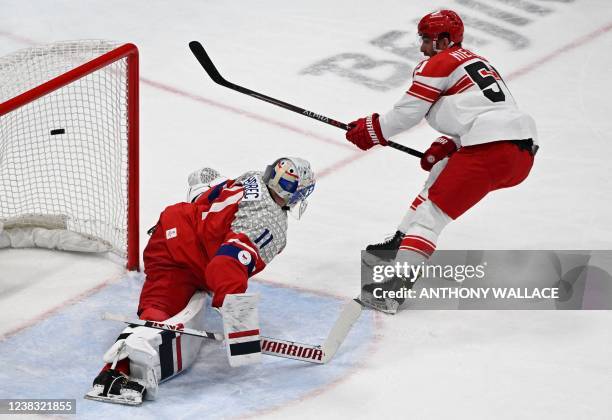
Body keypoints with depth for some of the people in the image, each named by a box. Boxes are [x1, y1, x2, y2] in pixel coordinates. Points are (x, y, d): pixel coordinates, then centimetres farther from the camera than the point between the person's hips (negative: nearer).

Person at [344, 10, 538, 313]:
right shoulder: (478, 63, 30)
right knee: (442, 174, 29)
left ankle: (397, 286, -18)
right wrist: (445, 146, 20)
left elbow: (406, 113, 4)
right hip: (524, 152, 9)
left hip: (491, 151, -9)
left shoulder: (438, 65, 3)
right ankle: (402, 242, 32)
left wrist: (371, 131, 19)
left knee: (433, 212, -8)